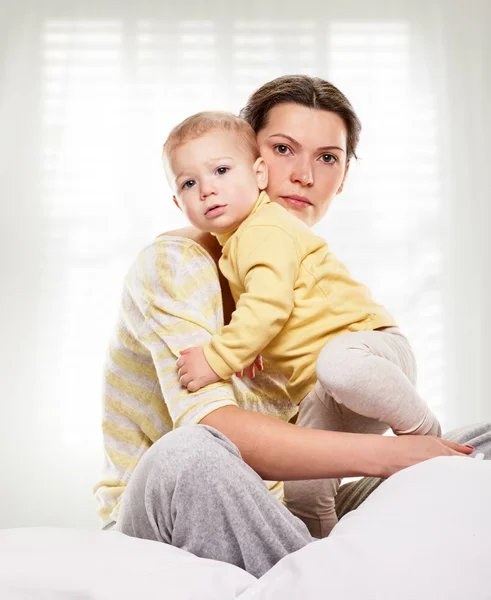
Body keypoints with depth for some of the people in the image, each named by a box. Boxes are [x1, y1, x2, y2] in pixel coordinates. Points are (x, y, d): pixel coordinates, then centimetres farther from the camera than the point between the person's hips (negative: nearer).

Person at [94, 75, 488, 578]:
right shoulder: (175, 263, -13)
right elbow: (210, 427, -29)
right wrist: (383, 455, -33)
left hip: (276, 523, 6)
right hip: (158, 522, -5)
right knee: (189, 454, -41)